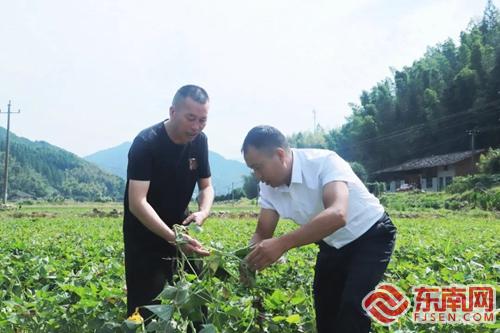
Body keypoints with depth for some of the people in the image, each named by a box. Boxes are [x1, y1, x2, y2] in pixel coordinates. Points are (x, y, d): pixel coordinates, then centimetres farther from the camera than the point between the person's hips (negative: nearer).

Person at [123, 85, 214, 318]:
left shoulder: (199, 142, -4)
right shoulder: (145, 144, -23)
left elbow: (206, 187, 5)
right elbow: (137, 202, -30)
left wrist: (203, 212, -18)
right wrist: (173, 238, -41)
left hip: (179, 231, 5)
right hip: (144, 239, -5)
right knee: (146, 310, -3)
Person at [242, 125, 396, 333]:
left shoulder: (324, 162, -33)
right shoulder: (269, 187, -11)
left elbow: (338, 215, -48)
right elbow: (263, 234, -5)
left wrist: (283, 243, -54)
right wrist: (248, 260, -27)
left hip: (371, 236, -7)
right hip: (333, 245, 7)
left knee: (352, 307, -20)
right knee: (324, 310, 10)